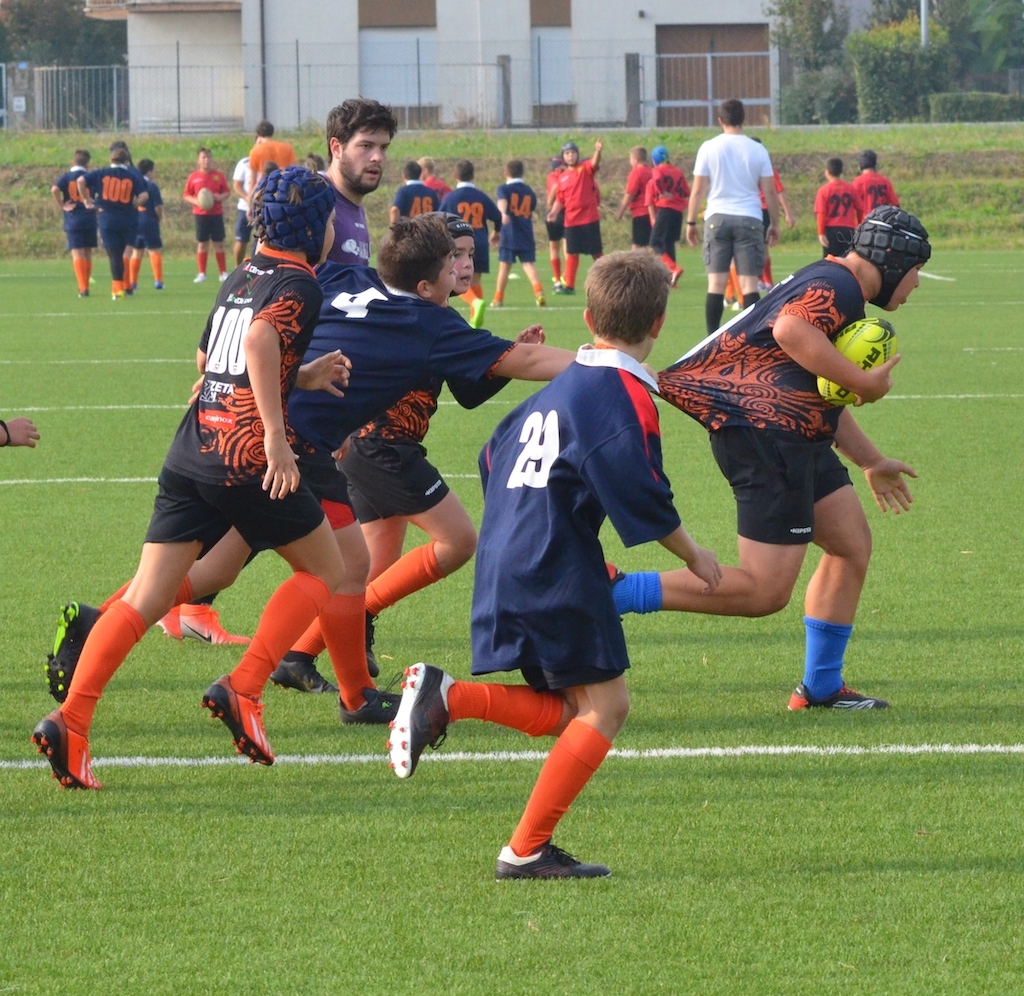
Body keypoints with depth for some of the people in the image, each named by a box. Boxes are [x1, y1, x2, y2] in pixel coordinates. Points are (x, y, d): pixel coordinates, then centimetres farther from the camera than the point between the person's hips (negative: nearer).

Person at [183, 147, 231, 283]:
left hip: (216, 214, 0)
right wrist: (195, 201, -15)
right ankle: (201, 274, 9)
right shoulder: (193, 177, 1)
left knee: (218, 243, 3)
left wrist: (220, 197, -14)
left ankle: (223, 273, 11)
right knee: (202, 243, 3)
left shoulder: (219, 175, 3)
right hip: (200, 214, 0)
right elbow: (186, 195, 4)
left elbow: (227, 192, 7)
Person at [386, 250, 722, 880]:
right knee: (605, 705, -4)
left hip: (504, 565, 9)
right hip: (558, 577, -9)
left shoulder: (560, 387, 17)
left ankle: (446, 696, -7)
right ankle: (527, 851, -9)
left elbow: (494, 456, 25)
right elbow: (642, 499, -14)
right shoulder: (626, 398, -10)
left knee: (567, 711, 12)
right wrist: (693, 555, 2)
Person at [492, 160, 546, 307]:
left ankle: (498, 299, 14)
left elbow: (502, 201, -23)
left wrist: (503, 213, -43)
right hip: (526, 235, 3)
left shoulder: (504, 189, -1)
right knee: (528, 263, 0)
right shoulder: (529, 191, 12)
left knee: (505, 265, 5)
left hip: (509, 234, -3)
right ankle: (538, 291, -22)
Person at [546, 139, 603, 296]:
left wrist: (598, 151, -46)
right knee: (572, 253, 7)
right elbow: (560, 199, 13)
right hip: (571, 220, 4)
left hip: (590, 218, -4)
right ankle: (569, 285, 12)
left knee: (596, 253, 3)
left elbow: (594, 163, -25)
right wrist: (554, 212, -5)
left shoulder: (585, 168, -3)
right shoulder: (562, 177, 9)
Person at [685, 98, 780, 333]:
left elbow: (698, 190, 2)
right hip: (749, 219, 0)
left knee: (716, 283, 2)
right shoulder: (758, 150, 2)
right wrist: (774, 224, 12)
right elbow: (770, 192, 3)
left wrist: (691, 222, 10)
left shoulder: (708, 148, 1)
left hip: (717, 218, 0)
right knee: (749, 283, -1)